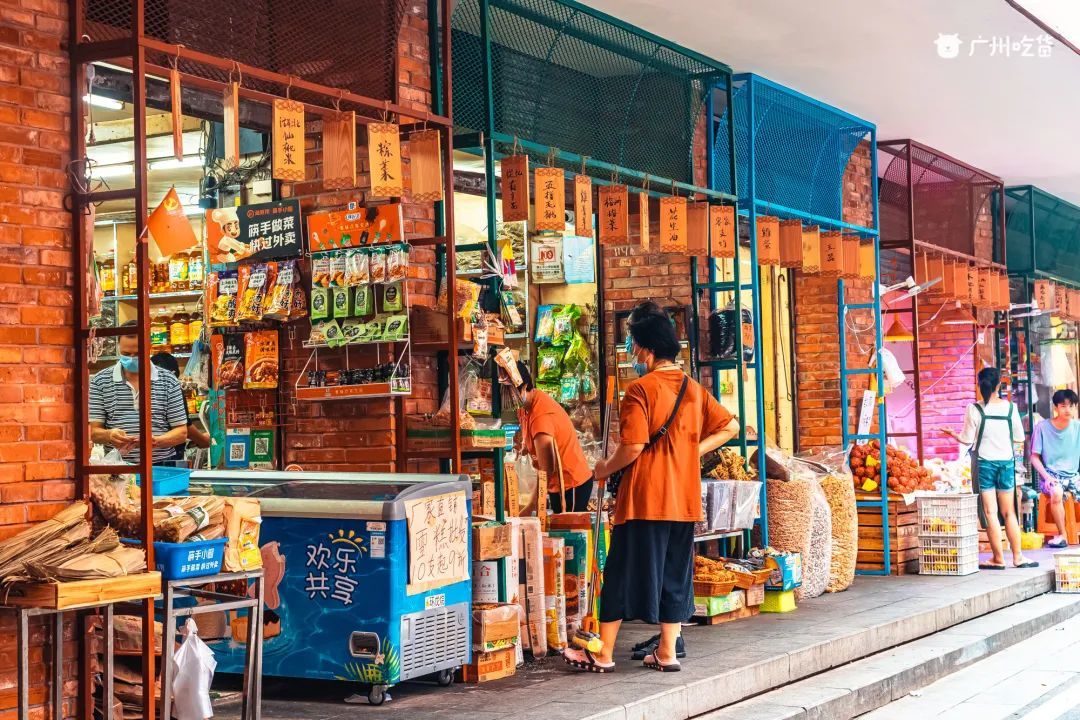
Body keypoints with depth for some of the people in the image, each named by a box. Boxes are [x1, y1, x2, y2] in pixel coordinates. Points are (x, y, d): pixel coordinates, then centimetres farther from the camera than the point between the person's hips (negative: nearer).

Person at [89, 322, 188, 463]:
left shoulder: (169, 382, 7)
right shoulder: (100, 382, 9)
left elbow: (181, 433, 7)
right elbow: (93, 432, 6)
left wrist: (156, 440, -13)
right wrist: (109, 435, -16)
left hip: (161, 466, 0)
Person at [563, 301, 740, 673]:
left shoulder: (641, 389, -12)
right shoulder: (694, 390, 9)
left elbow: (634, 445, -18)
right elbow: (730, 426, 13)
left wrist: (606, 468, -3)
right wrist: (693, 451, 12)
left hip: (645, 497, -6)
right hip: (684, 498, 6)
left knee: (623, 572, 1)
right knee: (673, 572, 13)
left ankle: (603, 654, 7)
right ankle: (667, 652, 15)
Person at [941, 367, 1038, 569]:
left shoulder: (974, 409, -10)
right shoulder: (1010, 407, -3)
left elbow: (967, 440, -5)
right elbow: (1019, 439, 4)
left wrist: (952, 434, 12)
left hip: (984, 462, -2)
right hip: (1006, 462, 2)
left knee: (990, 512, 2)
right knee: (1009, 512, 11)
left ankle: (998, 559, 4)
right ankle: (1017, 556, 13)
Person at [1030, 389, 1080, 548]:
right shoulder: (1042, 427, -6)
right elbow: (1034, 457, -1)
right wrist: (1046, 476, -15)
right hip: (1051, 474, -3)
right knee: (1056, 492, -36)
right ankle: (1062, 535, -19)